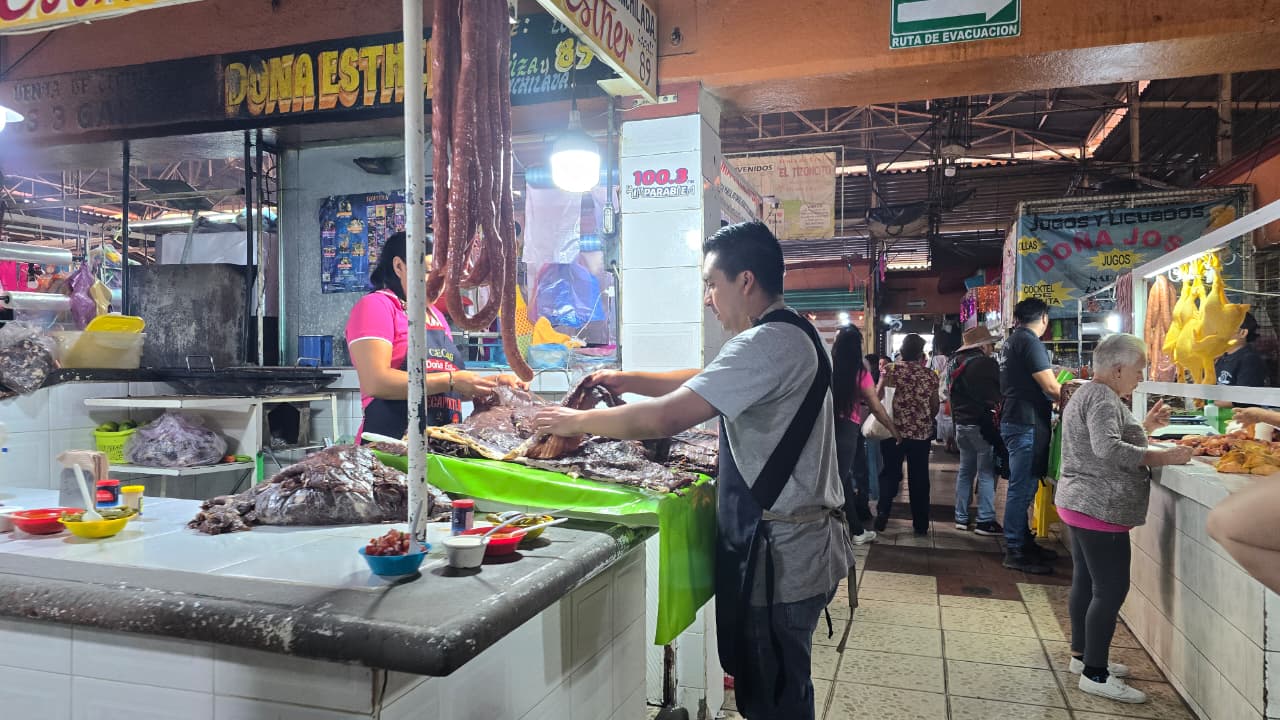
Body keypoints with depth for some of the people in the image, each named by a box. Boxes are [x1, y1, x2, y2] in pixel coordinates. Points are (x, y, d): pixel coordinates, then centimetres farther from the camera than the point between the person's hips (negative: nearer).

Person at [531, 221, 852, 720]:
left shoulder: (769, 343, -21)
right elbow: (700, 382, 19)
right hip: (797, 544, 10)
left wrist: (576, 422, -14)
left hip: (780, 552, -10)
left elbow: (666, 417, -26)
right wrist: (626, 381, 10)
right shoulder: (789, 336, 12)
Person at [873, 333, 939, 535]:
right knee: (919, 478, 9)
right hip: (922, 433, 1)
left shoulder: (891, 370, -5)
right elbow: (935, 408, 5)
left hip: (893, 431, -1)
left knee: (890, 474, 12)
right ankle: (921, 524, 15)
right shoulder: (930, 375, 0)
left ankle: (882, 515, 2)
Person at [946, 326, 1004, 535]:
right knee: (986, 473, -3)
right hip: (983, 424, -8)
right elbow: (1002, 391, -6)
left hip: (961, 423, 8)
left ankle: (961, 517, 17)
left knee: (965, 470, 14)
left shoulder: (954, 364, 10)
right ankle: (985, 521, -2)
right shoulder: (987, 364, -14)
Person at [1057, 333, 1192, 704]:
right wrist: (1164, 457, -28)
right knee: (1111, 589, -5)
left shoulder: (1088, 393, 16)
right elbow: (1109, 448, -30)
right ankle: (1095, 675, 0)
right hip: (1100, 509, -11)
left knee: (1086, 582, 17)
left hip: (1081, 504, 11)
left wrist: (1145, 426, 16)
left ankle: (1082, 655, 28)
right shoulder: (1102, 398, -17)